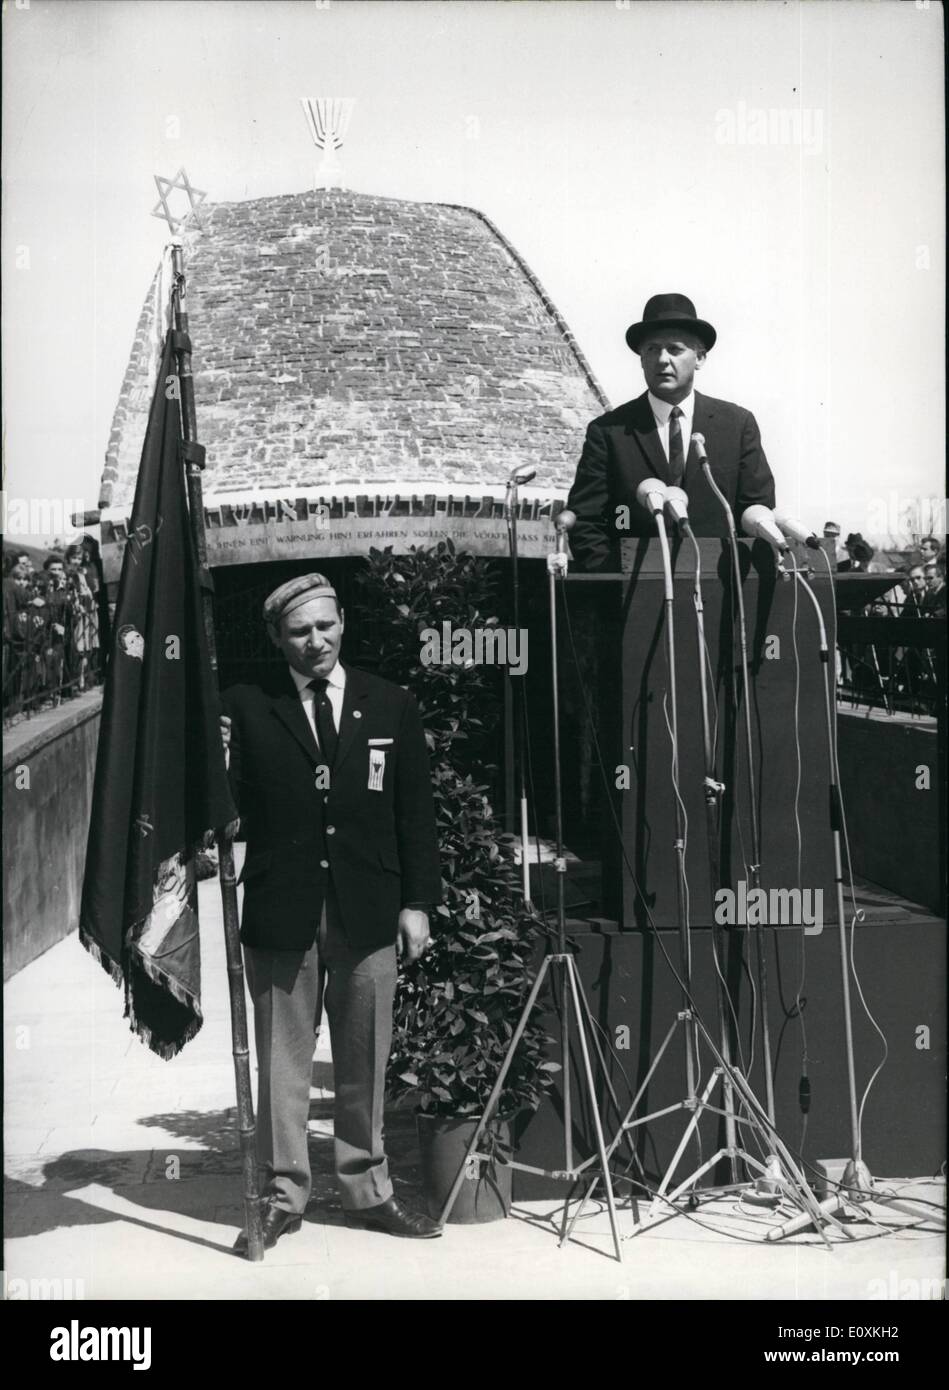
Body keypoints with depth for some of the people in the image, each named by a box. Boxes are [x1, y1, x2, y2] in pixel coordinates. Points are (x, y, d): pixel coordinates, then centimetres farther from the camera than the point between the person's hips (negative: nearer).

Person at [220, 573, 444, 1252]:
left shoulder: (392, 706, 6)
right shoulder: (247, 709, 2)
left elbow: (416, 811, 7)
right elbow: (228, 805, 0)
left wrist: (418, 902, 3)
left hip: (367, 914, 1)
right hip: (281, 914, -1)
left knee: (365, 1063, 9)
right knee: (282, 1063, 5)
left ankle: (368, 1190, 21)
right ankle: (283, 1195, 16)